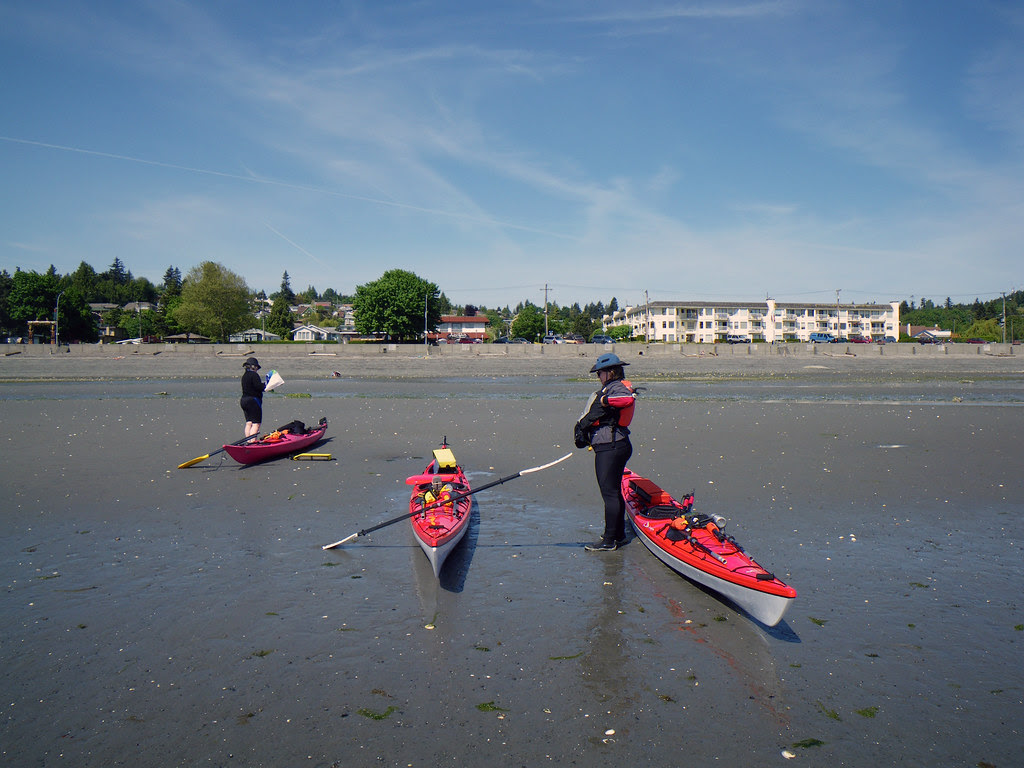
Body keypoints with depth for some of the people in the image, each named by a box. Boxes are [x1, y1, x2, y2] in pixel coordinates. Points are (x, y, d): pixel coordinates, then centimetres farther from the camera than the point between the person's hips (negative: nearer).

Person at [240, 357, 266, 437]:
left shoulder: (244, 376, 15)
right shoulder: (254, 375, -12)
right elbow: (259, 387, -21)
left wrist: (262, 383, 13)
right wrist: (265, 384, -5)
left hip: (244, 400, 9)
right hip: (254, 401, -9)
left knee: (248, 423, 12)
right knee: (256, 423, -7)